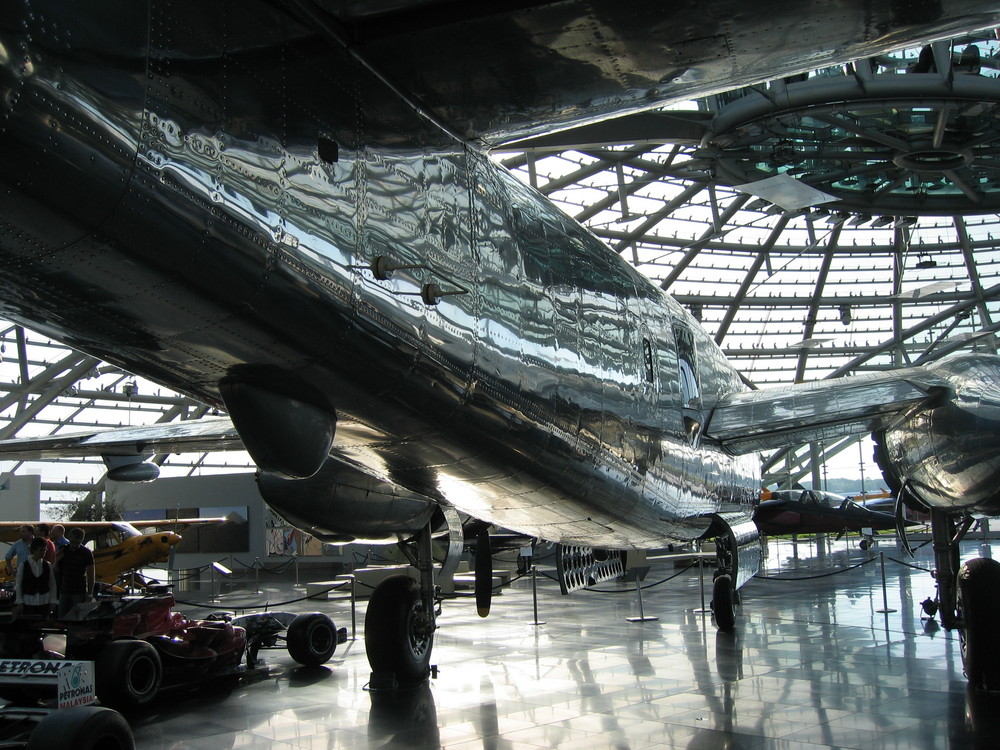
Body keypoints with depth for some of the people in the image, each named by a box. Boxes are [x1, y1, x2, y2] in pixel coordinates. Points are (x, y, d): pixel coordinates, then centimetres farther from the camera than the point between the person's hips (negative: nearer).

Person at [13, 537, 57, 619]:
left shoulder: (48, 565, 2)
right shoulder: (23, 565, -4)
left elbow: (52, 584, 7)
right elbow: (18, 585, 1)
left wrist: (53, 601, 4)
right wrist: (19, 602, -2)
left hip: (44, 601, 2)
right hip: (28, 602, -2)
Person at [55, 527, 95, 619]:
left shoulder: (86, 553, -4)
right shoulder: (63, 551, 7)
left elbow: (91, 575, -6)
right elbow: (56, 570, 14)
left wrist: (89, 595, -12)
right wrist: (57, 559, -7)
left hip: (80, 592, -4)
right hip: (64, 591, 4)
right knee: (62, 617, 5)